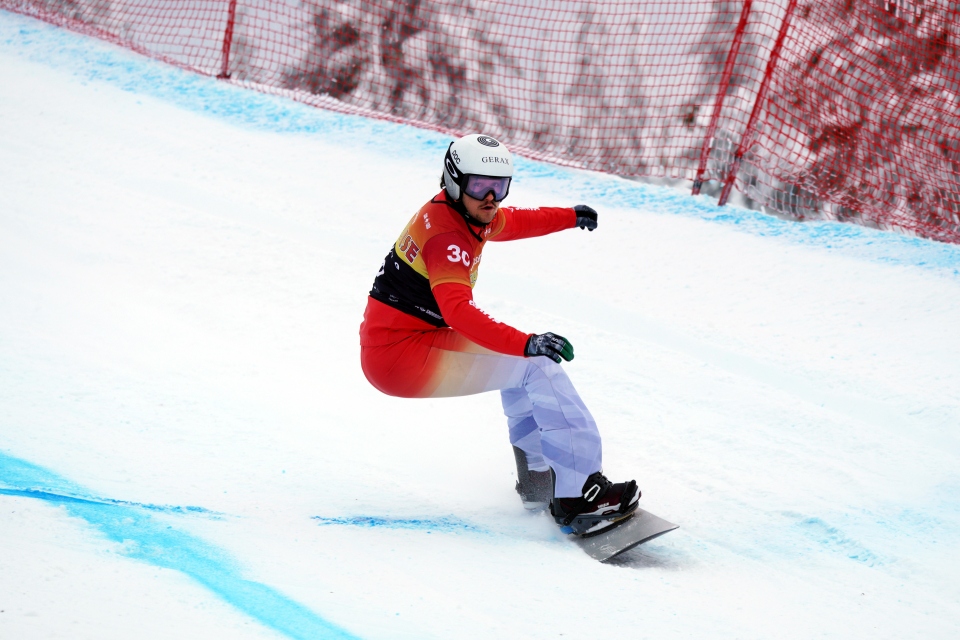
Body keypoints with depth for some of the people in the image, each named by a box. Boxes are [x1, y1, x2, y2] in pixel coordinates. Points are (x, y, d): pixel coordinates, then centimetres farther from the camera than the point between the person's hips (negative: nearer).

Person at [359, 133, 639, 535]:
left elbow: (512, 222, 32)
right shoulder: (446, 237, -21)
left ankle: (538, 478, 25)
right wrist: (526, 344, -48)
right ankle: (578, 496, -21)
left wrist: (571, 217, 43)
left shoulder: (462, 213, 9)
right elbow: (458, 312, -37)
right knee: (538, 366, -14)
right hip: (400, 355, -11)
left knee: (519, 356, 27)